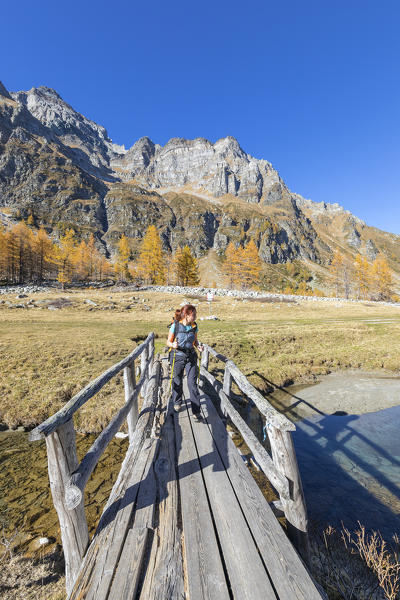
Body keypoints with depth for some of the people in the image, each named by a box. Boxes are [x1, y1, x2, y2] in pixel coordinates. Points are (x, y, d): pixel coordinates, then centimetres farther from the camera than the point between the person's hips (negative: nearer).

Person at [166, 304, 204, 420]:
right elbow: (168, 342, -6)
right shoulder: (175, 325, -14)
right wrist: (173, 345, -28)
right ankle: (177, 402, 42)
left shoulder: (194, 326, -3)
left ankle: (196, 411, 6)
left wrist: (198, 346, -11)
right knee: (177, 381, 15)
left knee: (192, 383, -3)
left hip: (191, 357, 2)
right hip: (177, 357, -2)